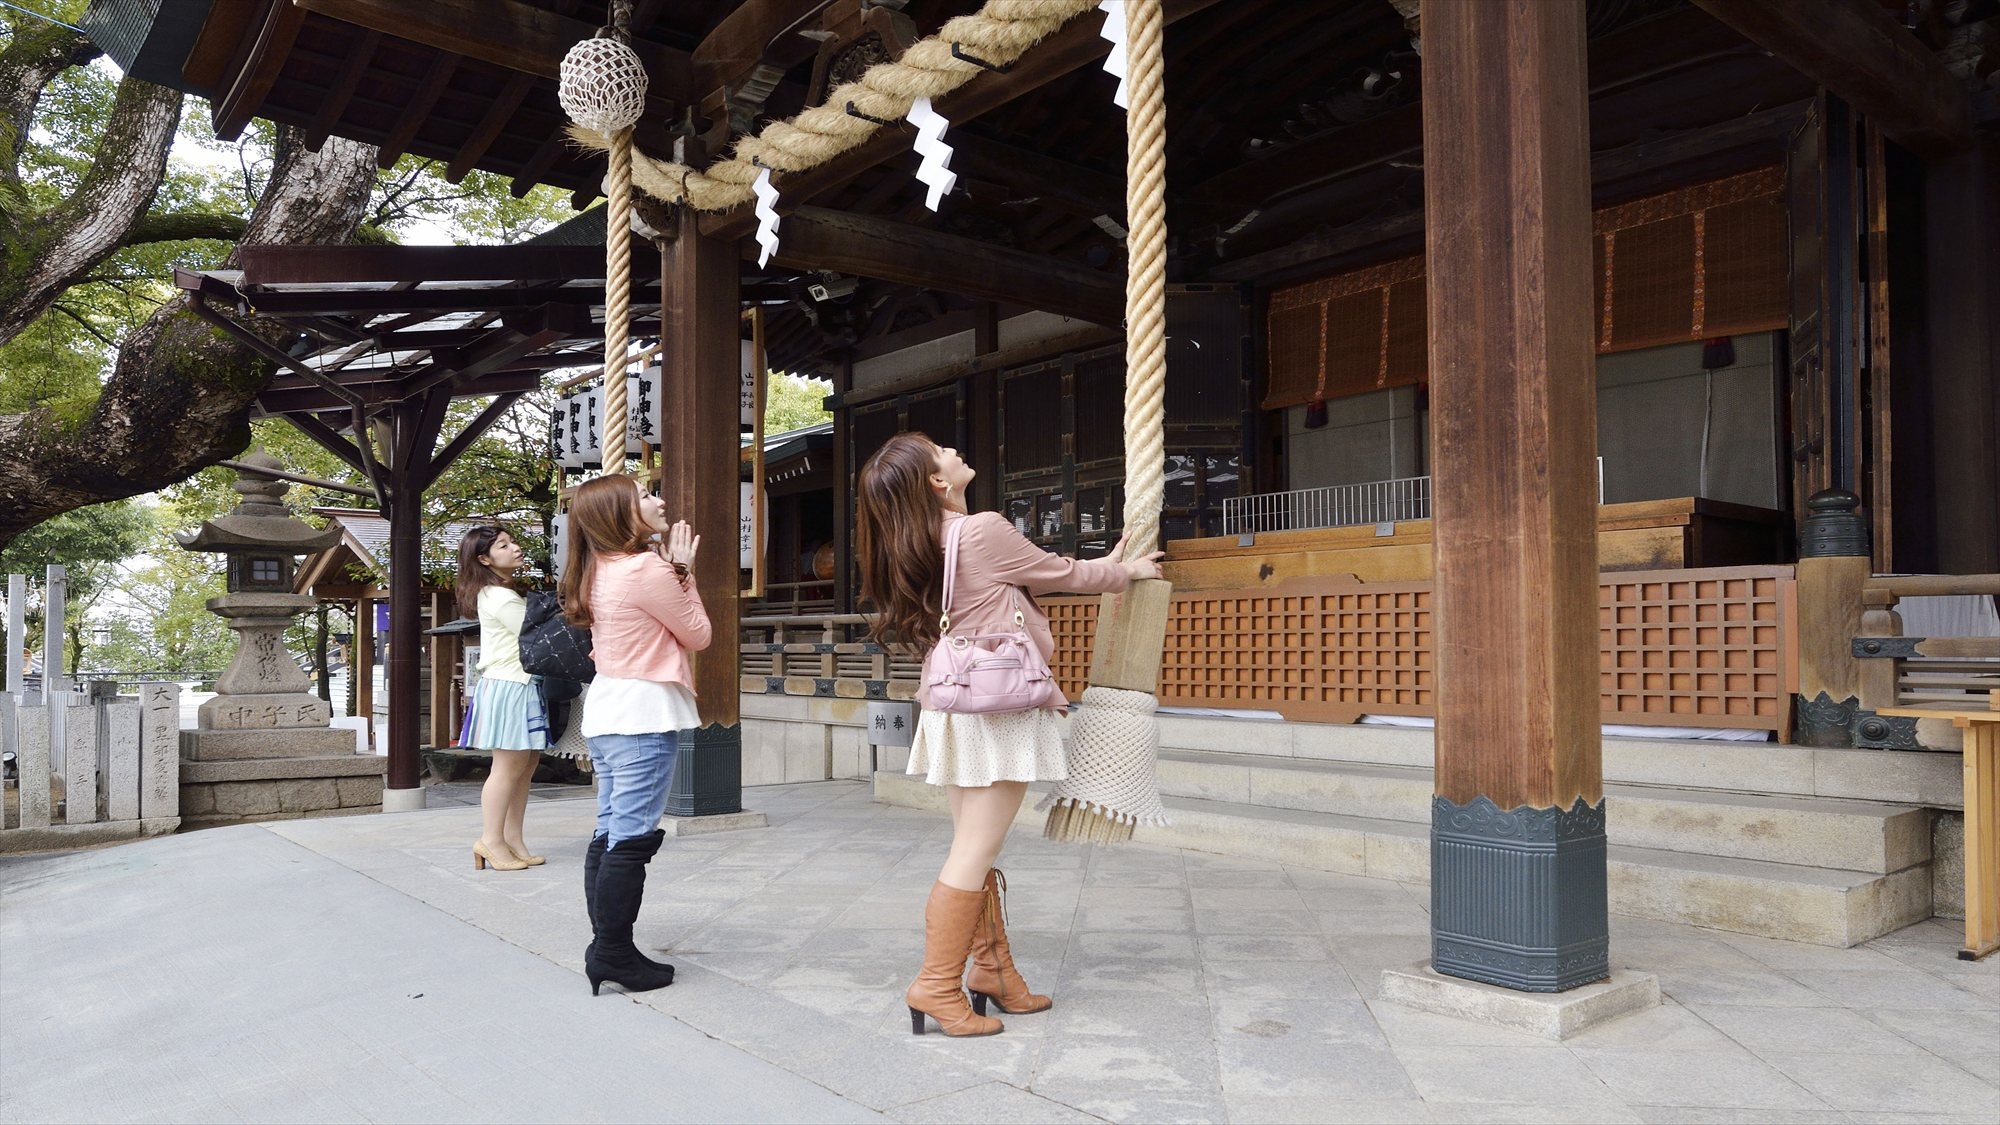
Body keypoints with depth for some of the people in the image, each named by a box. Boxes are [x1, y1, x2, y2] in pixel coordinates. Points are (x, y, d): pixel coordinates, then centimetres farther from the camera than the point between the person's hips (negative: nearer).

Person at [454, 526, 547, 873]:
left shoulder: (504, 593, 19)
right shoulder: (501, 598, -13)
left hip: (521, 686, 10)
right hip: (509, 687, -10)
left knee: (527, 764, 8)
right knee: (509, 765, -6)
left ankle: (513, 838, 12)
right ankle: (492, 839, 2)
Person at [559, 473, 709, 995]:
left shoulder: (599, 572, 12)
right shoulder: (648, 567, -14)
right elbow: (698, 635, -4)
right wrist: (683, 571, 2)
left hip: (606, 709, 10)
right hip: (644, 710, -9)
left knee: (611, 833, 12)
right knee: (634, 837, -5)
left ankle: (606, 949, 18)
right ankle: (615, 954, -1)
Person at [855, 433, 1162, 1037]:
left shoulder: (922, 548, 11)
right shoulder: (985, 531, -14)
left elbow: (1026, 578, 19)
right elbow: (1056, 573, 1)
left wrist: (1099, 568, 26)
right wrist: (1126, 572, 18)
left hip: (953, 709, 9)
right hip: (995, 711, -9)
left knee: (974, 850, 13)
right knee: (974, 854, -5)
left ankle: (993, 969, 23)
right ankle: (938, 985, 0)